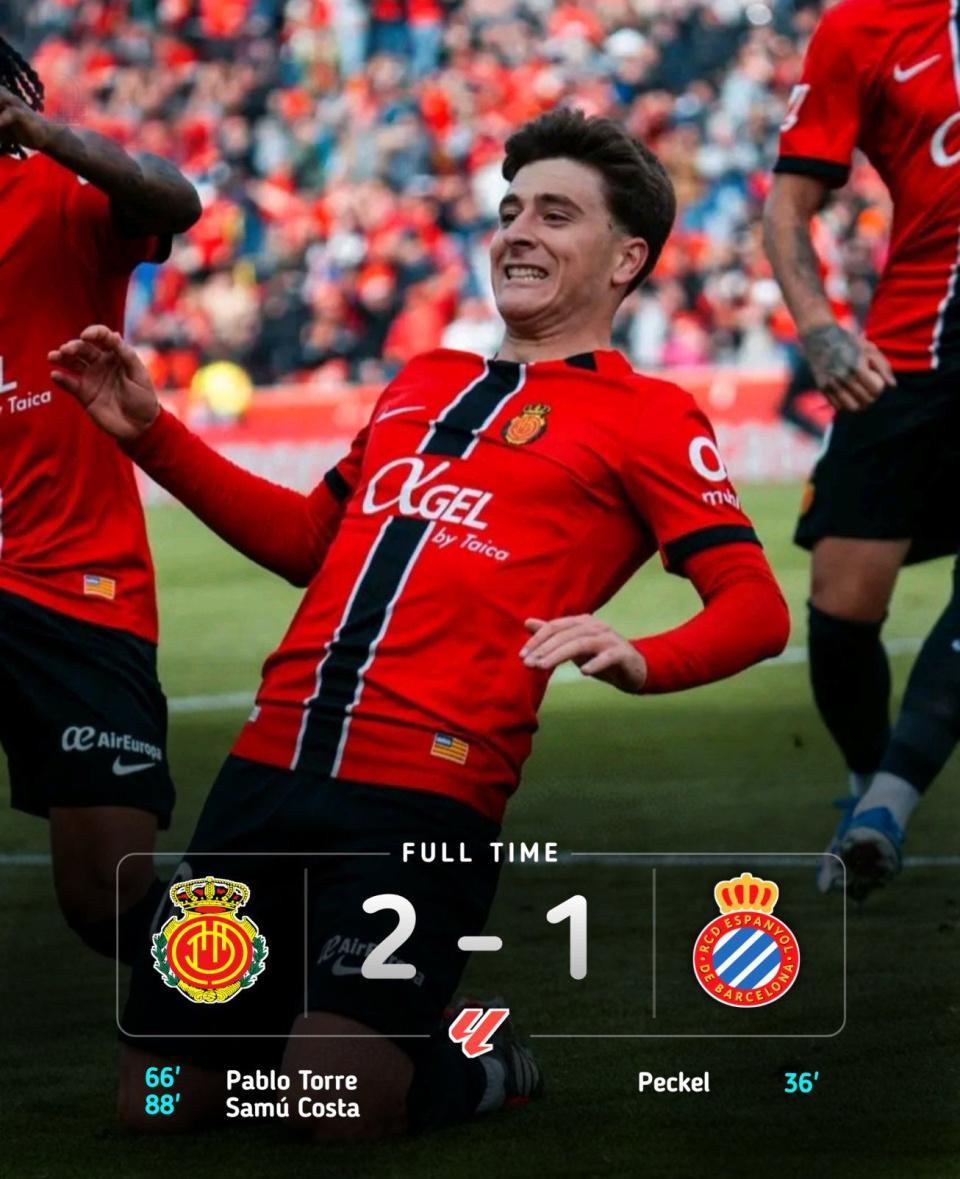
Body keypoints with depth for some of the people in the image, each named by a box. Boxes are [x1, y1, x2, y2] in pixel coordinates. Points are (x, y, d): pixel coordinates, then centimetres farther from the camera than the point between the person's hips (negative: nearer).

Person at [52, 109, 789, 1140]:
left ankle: (479, 1070, 10)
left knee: (341, 1103, -22)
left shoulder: (648, 416, 4)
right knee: (157, 1104, 3)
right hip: (272, 759, 6)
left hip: (427, 790, -6)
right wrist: (151, 435, 26)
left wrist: (641, 660, -25)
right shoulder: (423, 382, 23)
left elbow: (755, 607, -4)